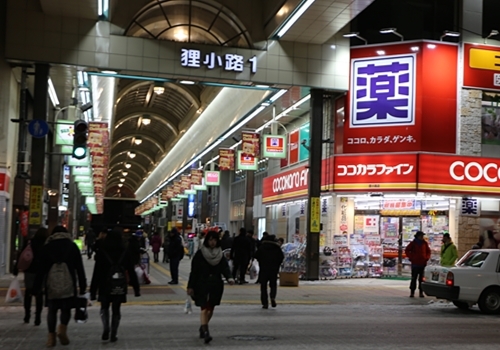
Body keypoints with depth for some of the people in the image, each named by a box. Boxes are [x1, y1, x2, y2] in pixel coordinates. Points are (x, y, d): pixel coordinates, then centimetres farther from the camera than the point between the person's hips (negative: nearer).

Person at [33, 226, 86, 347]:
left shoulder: (46, 247, 12)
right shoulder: (72, 246, 12)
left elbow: (41, 269, 9)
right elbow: (80, 268, 8)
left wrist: (37, 287, 11)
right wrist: (82, 286, 10)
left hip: (51, 282, 1)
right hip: (68, 282, -1)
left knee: (52, 309, 9)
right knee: (66, 308, 9)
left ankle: (51, 336, 5)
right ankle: (62, 329, -12)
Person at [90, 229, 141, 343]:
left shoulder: (101, 253, -6)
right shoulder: (126, 254, -2)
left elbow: (97, 273, -7)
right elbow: (131, 272, 1)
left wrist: (93, 290, -3)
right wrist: (136, 288, 9)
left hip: (105, 286, -1)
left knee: (104, 308, 16)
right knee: (116, 310, 12)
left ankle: (106, 328, -5)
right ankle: (113, 334, 9)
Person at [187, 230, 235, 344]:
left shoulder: (220, 254, 5)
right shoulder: (200, 254, -5)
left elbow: (225, 268, -4)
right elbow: (194, 271, -5)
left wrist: (229, 278, -24)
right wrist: (190, 286, -7)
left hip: (216, 285, 4)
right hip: (202, 285, -4)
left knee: (211, 309, 13)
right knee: (204, 309, -12)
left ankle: (203, 328, 32)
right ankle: (205, 332, -18)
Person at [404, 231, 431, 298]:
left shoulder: (424, 243, 9)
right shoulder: (413, 243, 0)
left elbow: (428, 251, 20)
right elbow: (407, 250, 3)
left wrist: (427, 257, 5)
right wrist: (411, 258, -3)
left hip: (423, 264, 3)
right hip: (415, 264, -3)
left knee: (422, 279, 2)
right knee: (414, 279, -2)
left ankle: (421, 292, 7)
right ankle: (412, 292, 2)